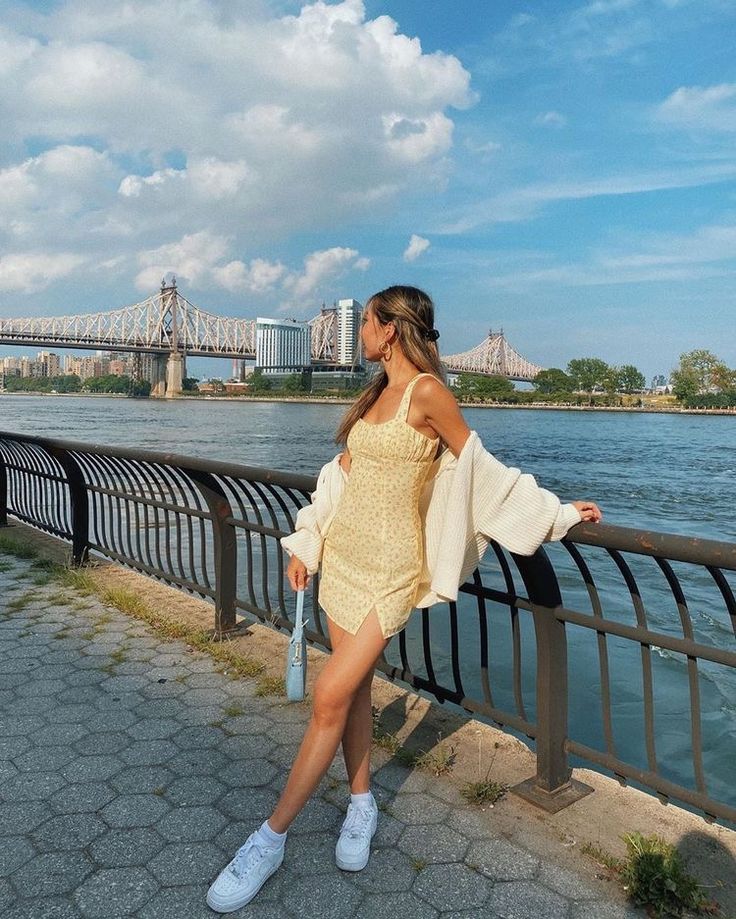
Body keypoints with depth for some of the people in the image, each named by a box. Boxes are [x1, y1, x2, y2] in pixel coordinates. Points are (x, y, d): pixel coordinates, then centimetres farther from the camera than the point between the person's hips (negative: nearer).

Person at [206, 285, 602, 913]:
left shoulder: (428, 391, -13)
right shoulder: (376, 394, 11)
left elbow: (480, 469, -6)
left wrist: (558, 511, -2)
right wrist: (306, 545, 14)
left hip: (389, 565, -7)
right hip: (343, 552, 8)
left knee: (331, 696, -6)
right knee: (354, 686, 14)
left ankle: (270, 838, 7)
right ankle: (361, 803, 32)